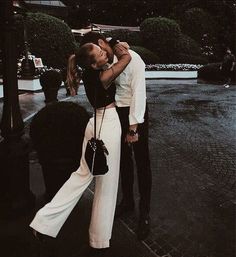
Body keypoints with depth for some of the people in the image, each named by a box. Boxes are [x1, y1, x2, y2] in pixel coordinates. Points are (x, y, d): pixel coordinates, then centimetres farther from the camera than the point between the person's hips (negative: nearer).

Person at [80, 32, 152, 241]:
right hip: (116, 112, 6)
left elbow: (138, 92, -20)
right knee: (124, 160, 16)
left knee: (142, 163, 2)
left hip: (135, 113, -6)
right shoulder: (105, 63, 2)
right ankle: (127, 201, 36)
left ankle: (144, 212, 17)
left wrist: (133, 127, -21)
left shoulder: (132, 58, -17)